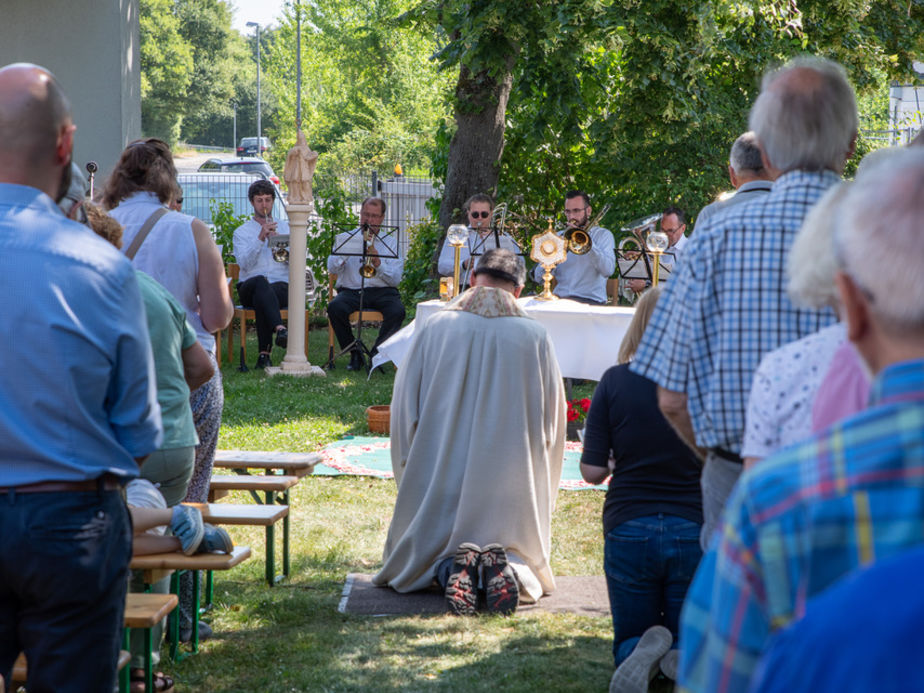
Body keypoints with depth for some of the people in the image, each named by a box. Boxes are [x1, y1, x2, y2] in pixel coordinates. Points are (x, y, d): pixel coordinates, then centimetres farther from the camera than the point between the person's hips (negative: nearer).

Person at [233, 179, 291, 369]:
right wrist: (261, 238, -13)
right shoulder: (242, 231, 16)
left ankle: (264, 353, -46)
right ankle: (280, 329, -62)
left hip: (281, 286, 1)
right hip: (249, 287, -1)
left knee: (261, 297, -38)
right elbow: (244, 263, -4)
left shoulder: (285, 228, 21)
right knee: (260, 282, -40)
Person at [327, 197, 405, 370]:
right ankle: (355, 353, -13)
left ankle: (377, 353, -13)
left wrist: (378, 262, -13)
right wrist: (354, 246, -11)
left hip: (381, 291, 0)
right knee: (335, 308, -33)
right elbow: (332, 268, -1)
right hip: (351, 290, 0)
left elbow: (395, 279, 3)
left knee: (397, 310, -32)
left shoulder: (390, 242, 16)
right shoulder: (345, 238, 16)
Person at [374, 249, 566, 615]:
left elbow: (404, 410, 3)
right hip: (511, 486, 0)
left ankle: (449, 567, -18)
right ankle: (507, 566, -20)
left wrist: (412, 474, 16)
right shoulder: (535, 337, -1)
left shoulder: (435, 327, -2)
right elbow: (552, 420, 5)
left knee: (429, 550, 18)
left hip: (439, 481, 0)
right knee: (517, 550, 17)